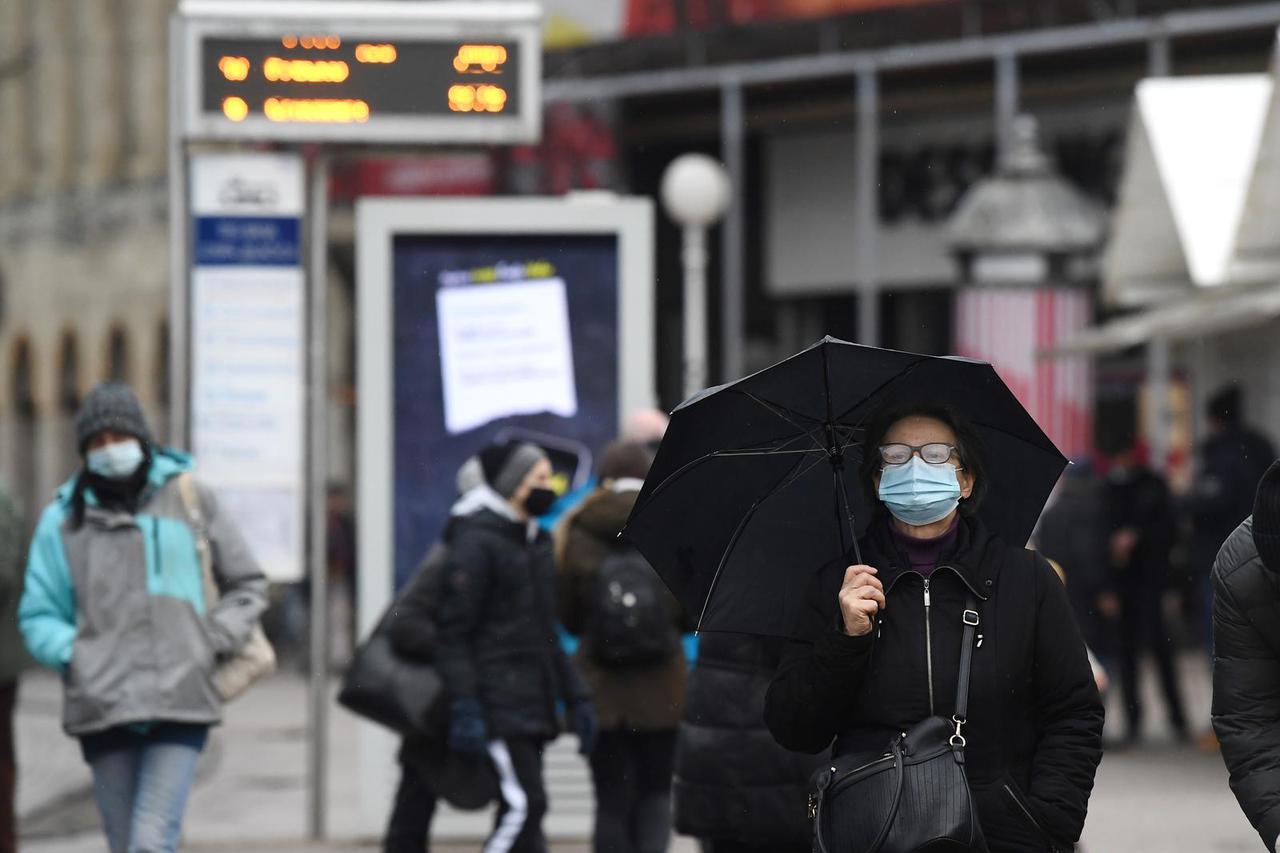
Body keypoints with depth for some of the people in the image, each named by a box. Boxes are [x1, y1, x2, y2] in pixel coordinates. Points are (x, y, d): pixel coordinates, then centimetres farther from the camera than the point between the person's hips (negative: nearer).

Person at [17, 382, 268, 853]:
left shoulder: (188, 500, 9)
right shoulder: (63, 520, 10)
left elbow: (247, 584, 16)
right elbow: (38, 617, 14)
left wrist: (215, 643, 0)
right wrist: (74, 655, -5)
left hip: (180, 706, -2)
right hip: (104, 707, 2)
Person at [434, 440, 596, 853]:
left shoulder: (536, 542, 18)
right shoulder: (476, 543, -10)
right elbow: (453, 632, -14)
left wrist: (575, 697, 19)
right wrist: (463, 708, -21)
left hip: (533, 703, 9)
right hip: (498, 701, -9)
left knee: (521, 811, 7)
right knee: (524, 804, -17)